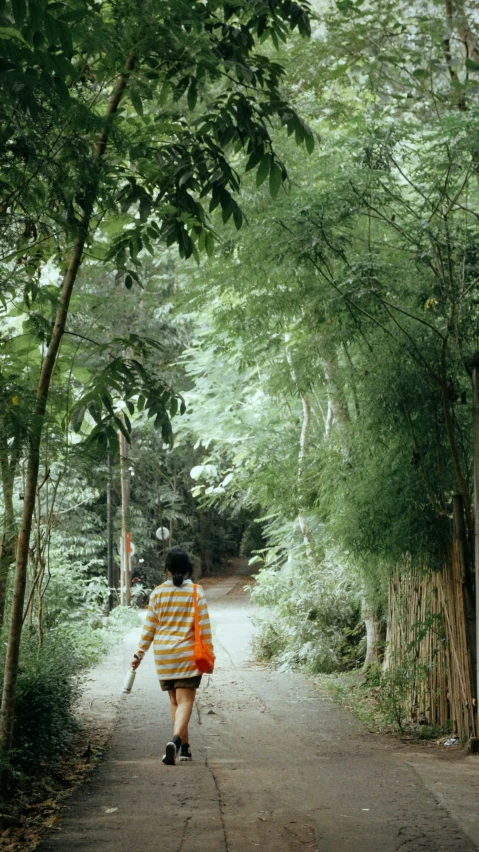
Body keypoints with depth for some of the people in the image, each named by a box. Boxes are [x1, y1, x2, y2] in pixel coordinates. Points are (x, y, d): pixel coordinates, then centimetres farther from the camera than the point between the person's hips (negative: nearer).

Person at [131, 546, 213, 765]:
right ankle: (176, 739, -28)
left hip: (163, 655, 3)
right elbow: (204, 627, -4)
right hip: (188, 654, -2)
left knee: (175, 700, 15)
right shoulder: (196, 592, -4)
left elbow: (149, 627, 3)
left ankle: (185, 747, 19)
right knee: (185, 700, -5)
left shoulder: (157, 593, 1)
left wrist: (139, 654, 11)